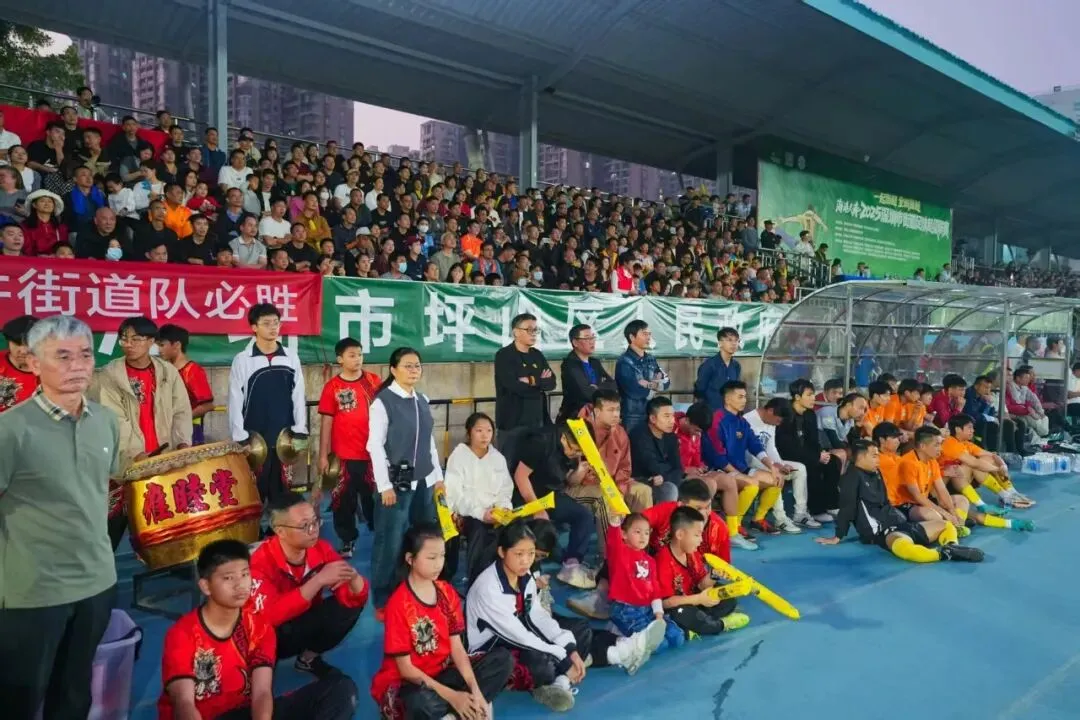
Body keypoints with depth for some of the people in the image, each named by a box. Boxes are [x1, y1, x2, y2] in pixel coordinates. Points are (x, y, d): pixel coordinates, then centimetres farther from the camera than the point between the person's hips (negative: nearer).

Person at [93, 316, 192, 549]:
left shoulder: (168, 371, 5)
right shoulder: (109, 376, -3)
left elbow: (181, 412, 5)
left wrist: (183, 442, -11)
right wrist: (135, 453, -22)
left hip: (165, 458, 3)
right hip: (125, 462, -3)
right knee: (115, 518, 1)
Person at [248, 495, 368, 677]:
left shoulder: (321, 549, -14)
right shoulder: (261, 563, -26)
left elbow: (356, 597, -15)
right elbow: (272, 615, -40)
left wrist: (352, 577, -38)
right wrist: (319, 580, -43)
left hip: (306, 625, 5)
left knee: (351, 604, -16)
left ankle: (309, 657, 4)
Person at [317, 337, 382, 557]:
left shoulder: (374, 381, 0)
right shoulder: (332, 387, -4)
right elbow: (326, 422, -1)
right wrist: (323, 455, -2)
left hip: (372, 453, 1)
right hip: (343, 455, 0)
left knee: (374, 496, 10)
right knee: (344, 499, 10)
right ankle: (348, 541, 26)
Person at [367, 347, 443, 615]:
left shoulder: (423, 401, 10)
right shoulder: (382, 401, -8)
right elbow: (375, 446, -11)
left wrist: (438, 476, 13)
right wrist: (385, 485, -14)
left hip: (424, 481, 6)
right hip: (397, 482, -6)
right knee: (391, 542, -1)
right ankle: (383, 602, 14)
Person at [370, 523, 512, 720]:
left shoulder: (447, 592, -1)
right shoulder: (399, 604, -19)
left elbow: (457, 647, -2)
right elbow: (405, 668, -17)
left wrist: (475, 690, -16)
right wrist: (452, 696, -21)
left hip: (443, 672, 6)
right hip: (407, 682, -6)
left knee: (502, 658, -8)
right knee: (423, 703, -41)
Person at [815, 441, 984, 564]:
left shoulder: (875, 474, 20)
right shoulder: (852, 477, -7)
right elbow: (847, 508, -14)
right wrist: (838, 537, -15)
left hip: (900, 524, 10)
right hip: (883, 532, -10)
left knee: (946, 525, 13)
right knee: (903, 546, -43)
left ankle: (951, 548, -17)